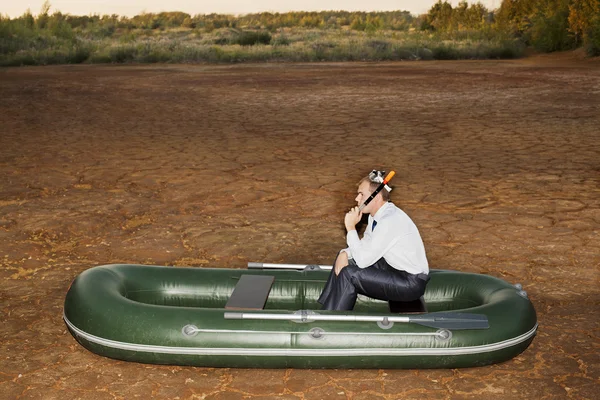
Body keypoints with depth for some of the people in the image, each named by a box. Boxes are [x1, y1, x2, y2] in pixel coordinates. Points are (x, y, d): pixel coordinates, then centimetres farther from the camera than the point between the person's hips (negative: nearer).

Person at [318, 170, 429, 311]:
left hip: (411, 283, -10)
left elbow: (363, 260, -25)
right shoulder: (377, 213, 2)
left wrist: (351, 227, -19)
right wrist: (345, 253, -5)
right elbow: (365, 245, 14)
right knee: (344, 258, 8)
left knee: (349, 275, -20)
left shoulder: (390, 221, -27)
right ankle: (325, 313, 9)